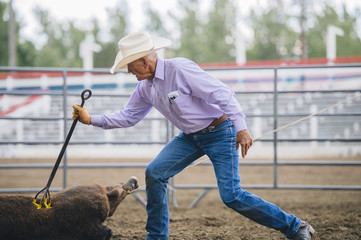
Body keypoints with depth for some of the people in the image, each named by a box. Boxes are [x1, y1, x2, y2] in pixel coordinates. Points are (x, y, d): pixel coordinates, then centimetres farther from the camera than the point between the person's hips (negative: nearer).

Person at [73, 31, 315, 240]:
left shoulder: (180, 69, -24)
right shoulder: (146, 87, 2)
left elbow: (223, 94, -27)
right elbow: (129, 116, 13)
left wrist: (241, 128, -34)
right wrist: (91, 119, 4)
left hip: (220, 132, -8)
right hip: (191, 137, 8)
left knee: (231, 195, -14)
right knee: (154, 173, -4)